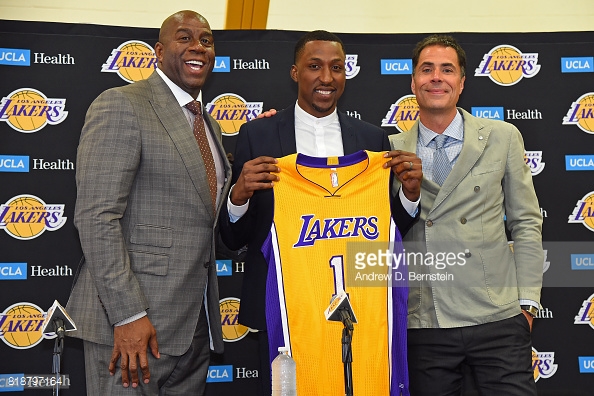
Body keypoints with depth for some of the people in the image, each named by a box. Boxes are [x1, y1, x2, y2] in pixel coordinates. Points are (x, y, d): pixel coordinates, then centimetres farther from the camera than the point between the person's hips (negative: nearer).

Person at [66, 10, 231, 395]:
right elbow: (96, 215, -16)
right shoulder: (120, 105, -8)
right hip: (133, 320, -7)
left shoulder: (208, 124, 17)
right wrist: (128, 315, -21)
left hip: (195, 322, 8)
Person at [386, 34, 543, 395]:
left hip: (497, 318, 0)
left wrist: (527, 303, 1)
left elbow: (526, 223, 6)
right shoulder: (393, 150, 6)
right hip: (424, 323, 1)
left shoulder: (502, 138, 6)